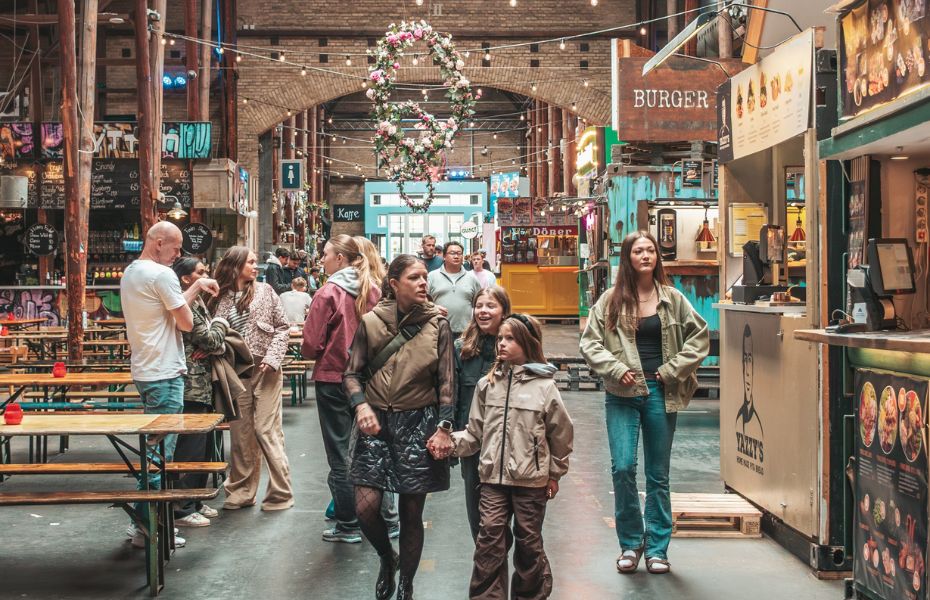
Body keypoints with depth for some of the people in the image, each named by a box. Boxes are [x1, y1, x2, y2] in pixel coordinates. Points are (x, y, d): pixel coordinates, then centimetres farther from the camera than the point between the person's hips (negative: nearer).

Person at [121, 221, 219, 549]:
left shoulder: (130, 273, 14)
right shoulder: (161, 274, -16)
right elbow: (186, 322, -11)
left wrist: (196, 287, 17)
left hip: (144, 371, 10)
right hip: (164, 374, -10)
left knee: (153, 447, 17)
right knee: (162, 451, -4)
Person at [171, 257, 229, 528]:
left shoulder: (196, 302, 18)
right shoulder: (187, 305, -15)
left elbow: (211, 343, 17)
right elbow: (210, 340, -16)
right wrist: (221, 323, 2)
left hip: (201, 385, 11)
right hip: (191, 386, -11)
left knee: (203, 446, 15)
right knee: (191, 447, -6)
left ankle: (195, 502, 25)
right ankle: (182, 509, 0)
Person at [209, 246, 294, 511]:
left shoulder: (264, 291, 3)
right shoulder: (220, 298, 5)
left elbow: (281, 327, 3)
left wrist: (273, 357, -8)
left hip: (264, 370, -2)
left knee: (266, 431, -4)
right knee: (240, 433, 8)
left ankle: (281, 493, 4)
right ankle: (242, 493, 18)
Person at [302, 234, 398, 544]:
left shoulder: (328, 293, -14)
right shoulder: (373, 290, 1)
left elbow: (311, 345, -13)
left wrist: (312, 353, 7)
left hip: (333, 379, -5)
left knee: (339, 454, 5)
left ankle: (348, 526, 11)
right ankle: (388, 518, 19)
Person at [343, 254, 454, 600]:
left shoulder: (437, 325, -3)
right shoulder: (371, 322, -3)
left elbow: (446, 382, -1)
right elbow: (352, 373, 3)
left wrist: (444, 427, -9)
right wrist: (361, 405, -15)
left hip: (419, 423, 0)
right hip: (377, 422, 1)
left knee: (411, 513, 6)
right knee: (365, 507, -7)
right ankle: (387, 558, 25)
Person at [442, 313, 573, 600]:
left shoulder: (544, 386, -6)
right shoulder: (487, 384, 2)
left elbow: (561, 433, 2)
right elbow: (475, 432, 5)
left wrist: (555, 473, 7)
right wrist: (450, 443, -11)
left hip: (531, 480, -2)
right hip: (493, 477, 2)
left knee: (528, 542, 11)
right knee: (489, 541, -1)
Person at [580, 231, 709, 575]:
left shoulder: (672, 299, 5)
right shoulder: (611, 300, 2)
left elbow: (700, 337, 7)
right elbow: (589, 342, 1)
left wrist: (674, 369, -3)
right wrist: (615, 369, -12)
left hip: (660, 393, 1)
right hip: (622, 394, -1)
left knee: (658, 474, 7)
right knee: (623, 467, -10)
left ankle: (657, 547, 18)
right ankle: (630, 543, 9)